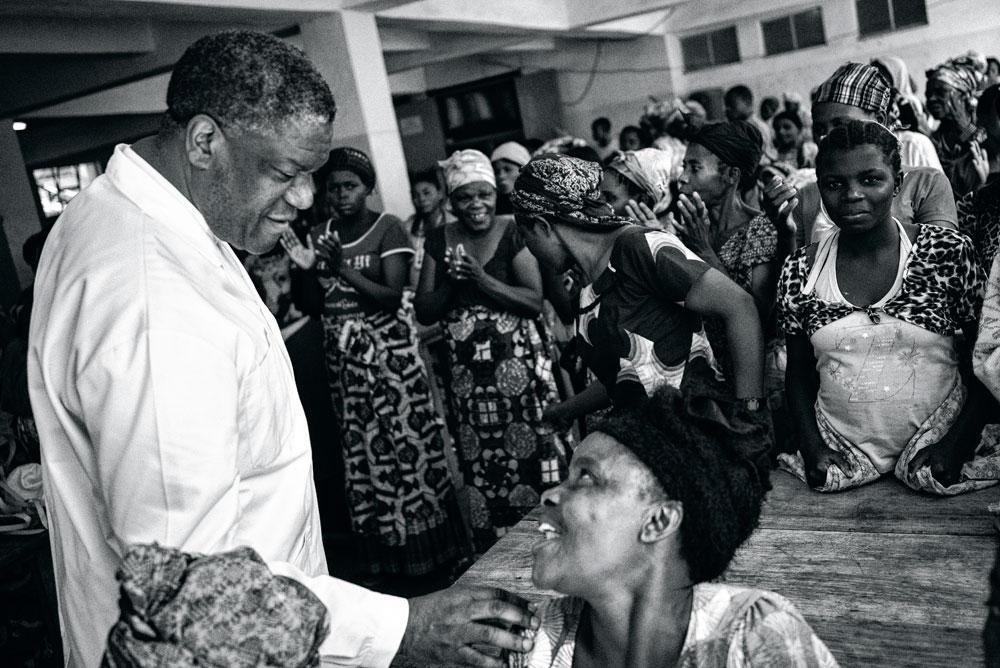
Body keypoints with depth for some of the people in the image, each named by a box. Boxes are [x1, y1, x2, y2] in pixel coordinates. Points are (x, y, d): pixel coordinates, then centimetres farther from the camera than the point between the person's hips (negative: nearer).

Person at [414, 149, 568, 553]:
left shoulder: (513, 232, -1)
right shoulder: (440, 240, 8)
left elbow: (535, 301, -9)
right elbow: (424, 313, 7)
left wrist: (482, 279, -17)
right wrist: (451, 283, -10)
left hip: (518, 364, -3)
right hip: (465, 371, 3)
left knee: (531, 455, -3)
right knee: (481, 465, 6)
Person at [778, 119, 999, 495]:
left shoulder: (948, 253, -3)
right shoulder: (800, 273, 1)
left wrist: (957, 443, -9)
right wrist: (811, 445, -5)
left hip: (934, 448, 0)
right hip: (841, 455, 1)